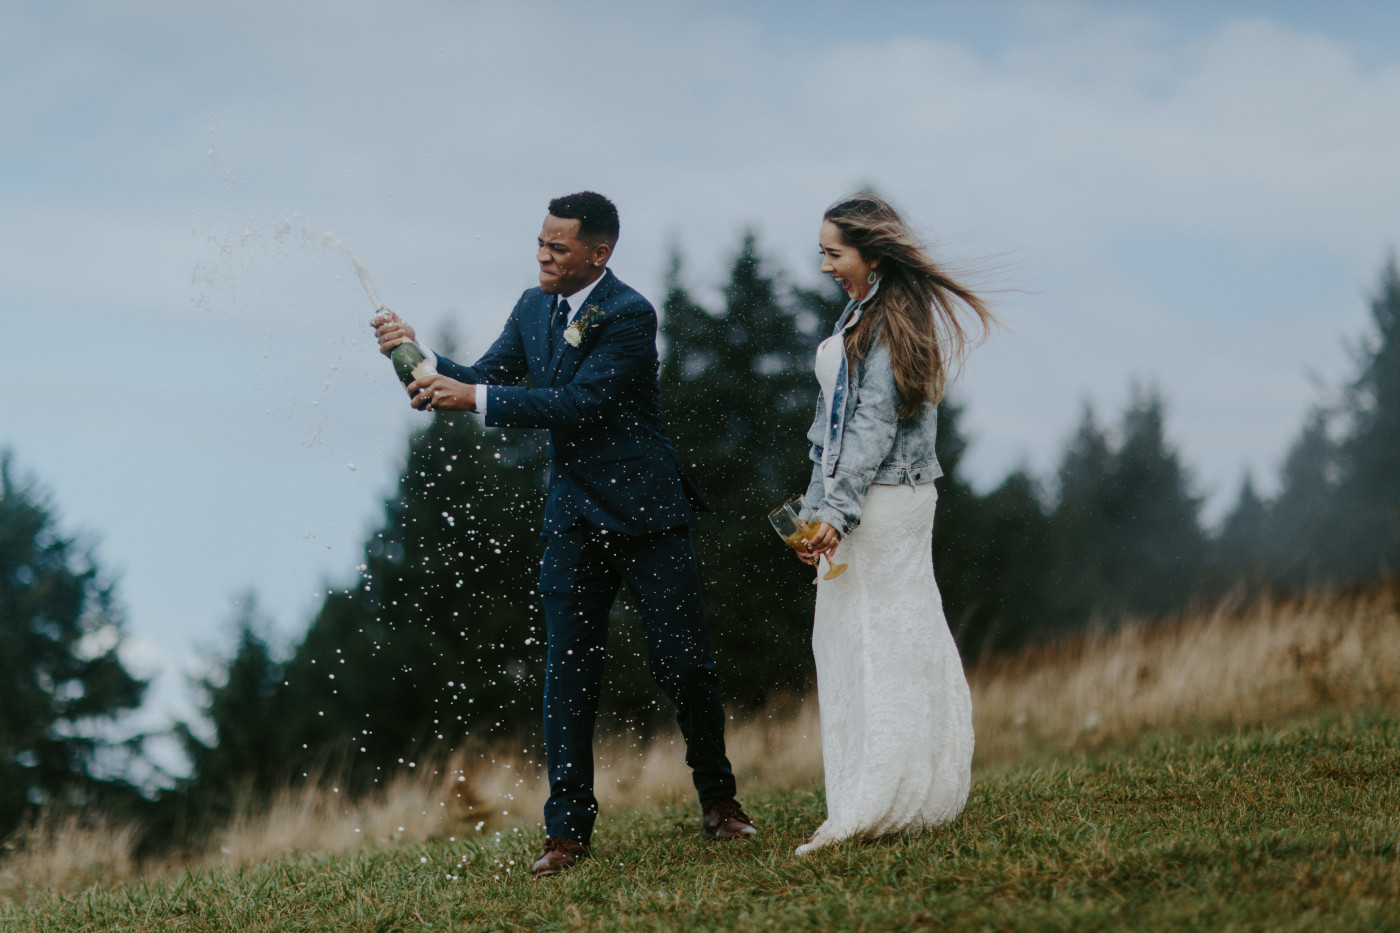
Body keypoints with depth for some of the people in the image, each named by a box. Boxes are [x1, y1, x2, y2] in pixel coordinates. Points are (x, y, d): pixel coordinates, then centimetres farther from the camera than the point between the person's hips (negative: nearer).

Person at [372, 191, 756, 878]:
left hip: (645, 512, -5)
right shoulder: (534, 308, 7)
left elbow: (580, 402, -23)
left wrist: (473, 398, -24)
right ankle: (568, 829, 5)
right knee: (568, 673, 1)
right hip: (574, 517, 5)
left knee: (683, 664, 1)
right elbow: (482, 381, 9)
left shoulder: (629, 315, -16)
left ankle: (717, 801, 20)